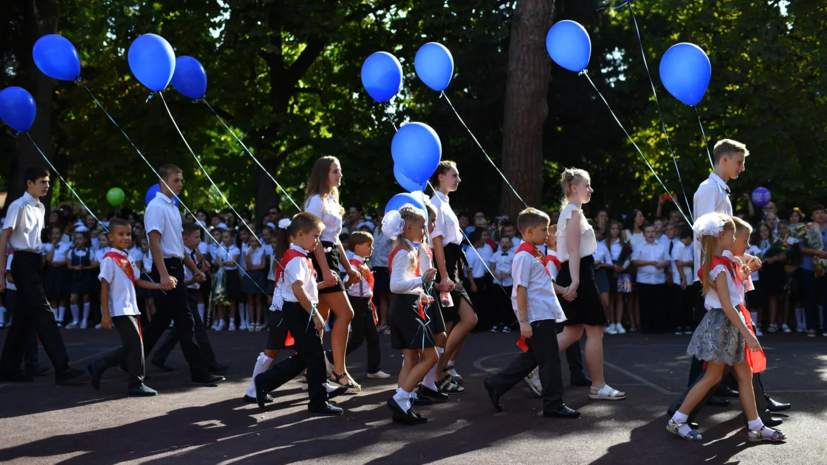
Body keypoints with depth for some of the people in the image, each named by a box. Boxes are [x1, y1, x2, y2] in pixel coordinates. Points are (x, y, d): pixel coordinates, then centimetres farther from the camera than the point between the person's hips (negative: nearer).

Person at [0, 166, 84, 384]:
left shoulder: (40, 208, 15)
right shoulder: (18, 206, -9)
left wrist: (39, 267, 16)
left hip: (36, 262, 8)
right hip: (23, 262, -8)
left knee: (24, 317, 11)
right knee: (43, 315, -12)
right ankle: (62, 369, -15)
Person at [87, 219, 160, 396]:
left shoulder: (127, 259, 15)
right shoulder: (110, 259, -9)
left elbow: (137, 281, 17)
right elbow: (104, 287, -12)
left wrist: (159, 285, 5)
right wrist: (105, 314, -15)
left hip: (131, 309, 9)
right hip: (120, 310, -9)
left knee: (130, 348, 9)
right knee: (135, 344, -10)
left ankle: (98, 366, 23)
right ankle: (136, 384, -2)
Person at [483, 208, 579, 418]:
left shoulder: (534, 254, 16)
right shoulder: (524, 256, -14)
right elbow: (521, 289, -18)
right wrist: (523, 320, -21)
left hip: (544, 315, 10)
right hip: (536, 316, -10)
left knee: (532, 356, 16)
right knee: (550, 361, -3)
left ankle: (496, 385, 23)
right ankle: (553, 404, 5)